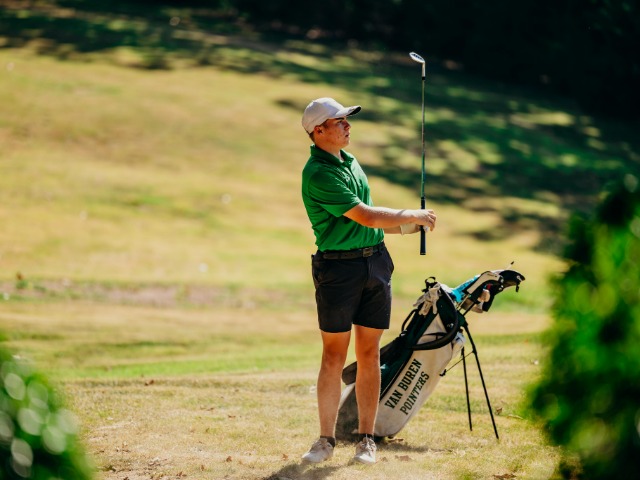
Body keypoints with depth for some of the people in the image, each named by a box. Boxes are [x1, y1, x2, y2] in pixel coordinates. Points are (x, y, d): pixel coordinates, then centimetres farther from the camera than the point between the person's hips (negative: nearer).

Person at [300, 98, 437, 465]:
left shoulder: (349, 160, 14)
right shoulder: (318, 174, -15)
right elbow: (365, 216, -18)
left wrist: (403, 226, 10)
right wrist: (413, 216, -9)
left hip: (376, 262, 7)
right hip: (338, 267, -7)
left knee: (369, 354, 5)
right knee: (334, 356, -3)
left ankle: (367, 439, 9)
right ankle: (327, 440, 4)